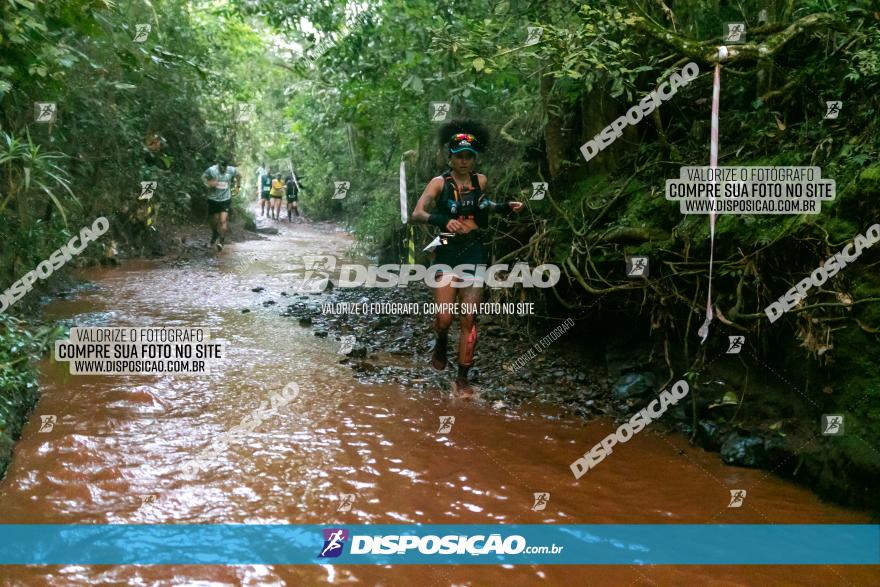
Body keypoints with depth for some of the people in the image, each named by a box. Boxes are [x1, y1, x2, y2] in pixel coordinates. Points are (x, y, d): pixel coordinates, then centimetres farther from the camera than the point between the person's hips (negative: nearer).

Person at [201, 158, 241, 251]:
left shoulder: (232, 170, -8)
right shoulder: (211, 170, -13)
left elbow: (239, 175, 13)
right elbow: (203, 177, 2)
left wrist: (237, 186, 11)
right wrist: (209, 183, -17)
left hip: (225, 199, -1)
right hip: (213, 199, 1)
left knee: (223, 221, -14)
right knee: (214, 221, 13)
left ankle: (221, 241, -8)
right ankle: (214, 235, 43)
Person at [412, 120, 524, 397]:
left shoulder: (481, 181, 6)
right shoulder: (440, 183, -6)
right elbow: (417, 213, -18)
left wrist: (505, 207, 10)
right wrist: (444, 221, -36)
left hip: (474, 253, 3)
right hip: (447, 252, -2)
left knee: (469, 320, -1)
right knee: (445, 318, -8)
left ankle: (463, 377, 11)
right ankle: (441, 345, 29)